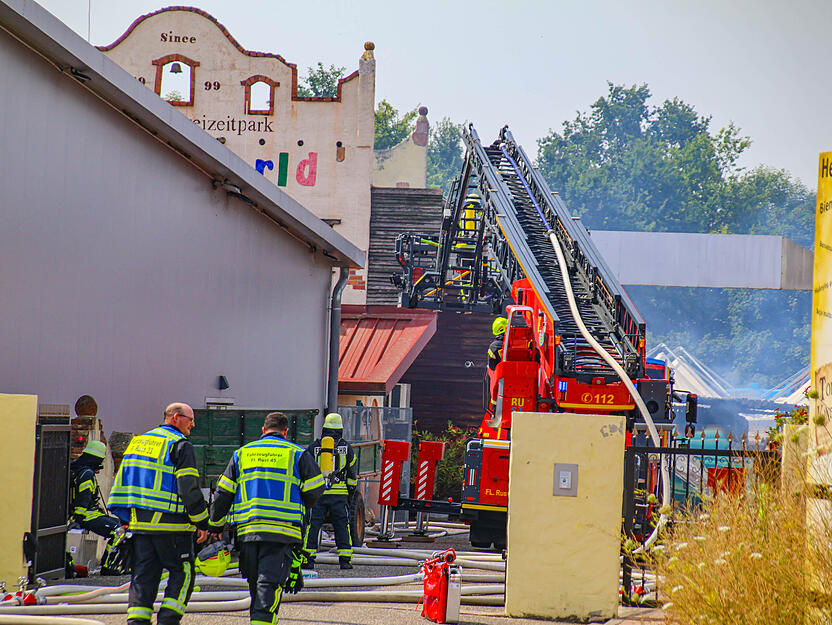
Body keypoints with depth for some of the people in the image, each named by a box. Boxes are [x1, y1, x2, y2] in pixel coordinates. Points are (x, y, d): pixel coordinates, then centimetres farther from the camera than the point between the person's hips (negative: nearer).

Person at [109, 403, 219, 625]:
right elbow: (189, 489, -13)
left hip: (139, 523, 7)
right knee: (182, 573, 3)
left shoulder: (138, 442, 17)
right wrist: (202, 523, -8)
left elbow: (122, 482, 19)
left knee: (143, 575, 8)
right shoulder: (180, 446, -6)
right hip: (171, 523, -6)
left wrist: (128, 518, 22)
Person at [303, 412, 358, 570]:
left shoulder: (314, 447, 5)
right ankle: (345, 559, 5)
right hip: (340, 494, 0)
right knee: (342, 526, 6)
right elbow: (352, 474, 9)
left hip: (317, 493, 0)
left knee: (312, 525, 3)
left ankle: (308, 558, -2)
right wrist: (350, 492, 18)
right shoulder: (347, 448, 6)